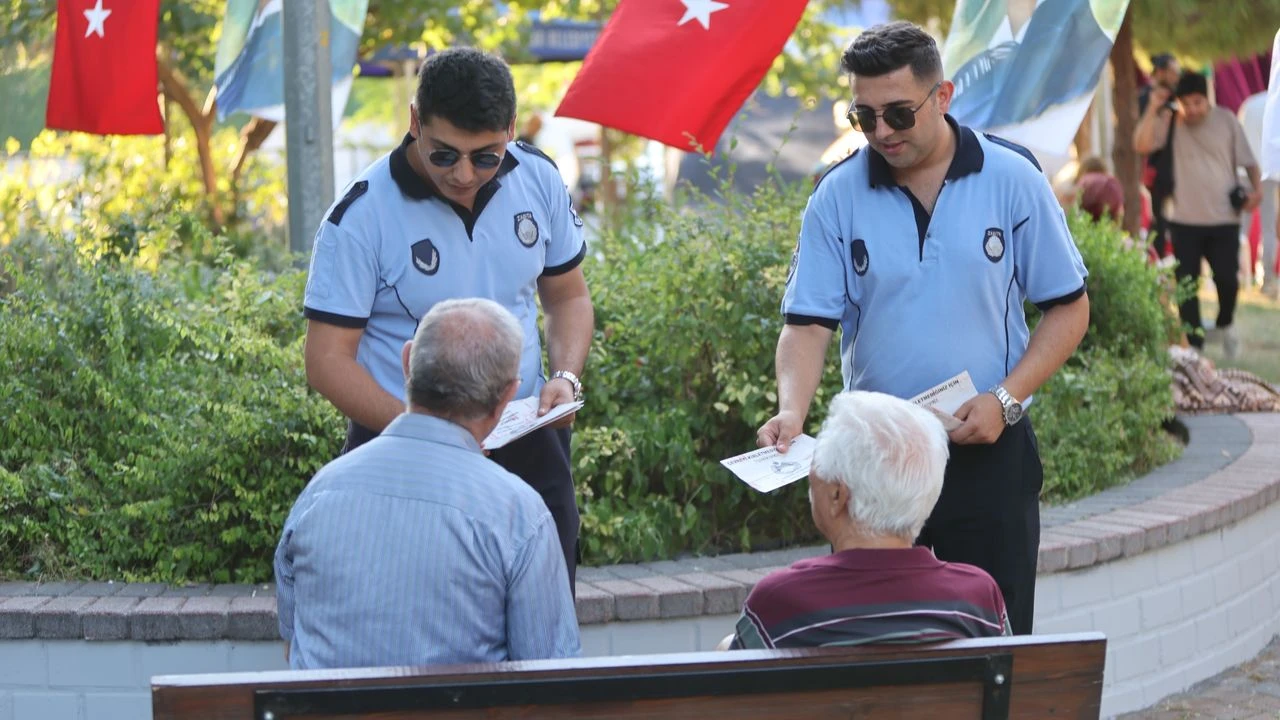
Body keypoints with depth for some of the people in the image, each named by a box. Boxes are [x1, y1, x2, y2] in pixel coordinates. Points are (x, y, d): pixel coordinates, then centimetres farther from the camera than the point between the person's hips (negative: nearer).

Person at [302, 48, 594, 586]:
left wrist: (565, 377, -6)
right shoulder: (362, 216, -13)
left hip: (526, 448, 4)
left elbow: (567, 297, 14)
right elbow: (328, 360, -13)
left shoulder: (539, 180, 1)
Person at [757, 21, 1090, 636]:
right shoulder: (837, 197, -2)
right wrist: (791, 411, -22)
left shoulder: (1012, 180, -4)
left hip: (988, 449, -1)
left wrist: (1004, 400, -11)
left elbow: (1068, 307, 1)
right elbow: (808, 323, -4)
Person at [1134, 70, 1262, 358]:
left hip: (1224, 219, 0)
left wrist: (1256, 189, -9)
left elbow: (1247, 160, 6)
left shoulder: (1226, 120, 0)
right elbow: (1141, 145, -15)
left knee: (1227, 279, -6)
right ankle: (1194, 344, 12)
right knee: (1186, 284, 1)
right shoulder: (1170, 122, -1)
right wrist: (1153, 109, -19)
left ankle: (1225, 325, 25)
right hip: (1185, 220, 0)